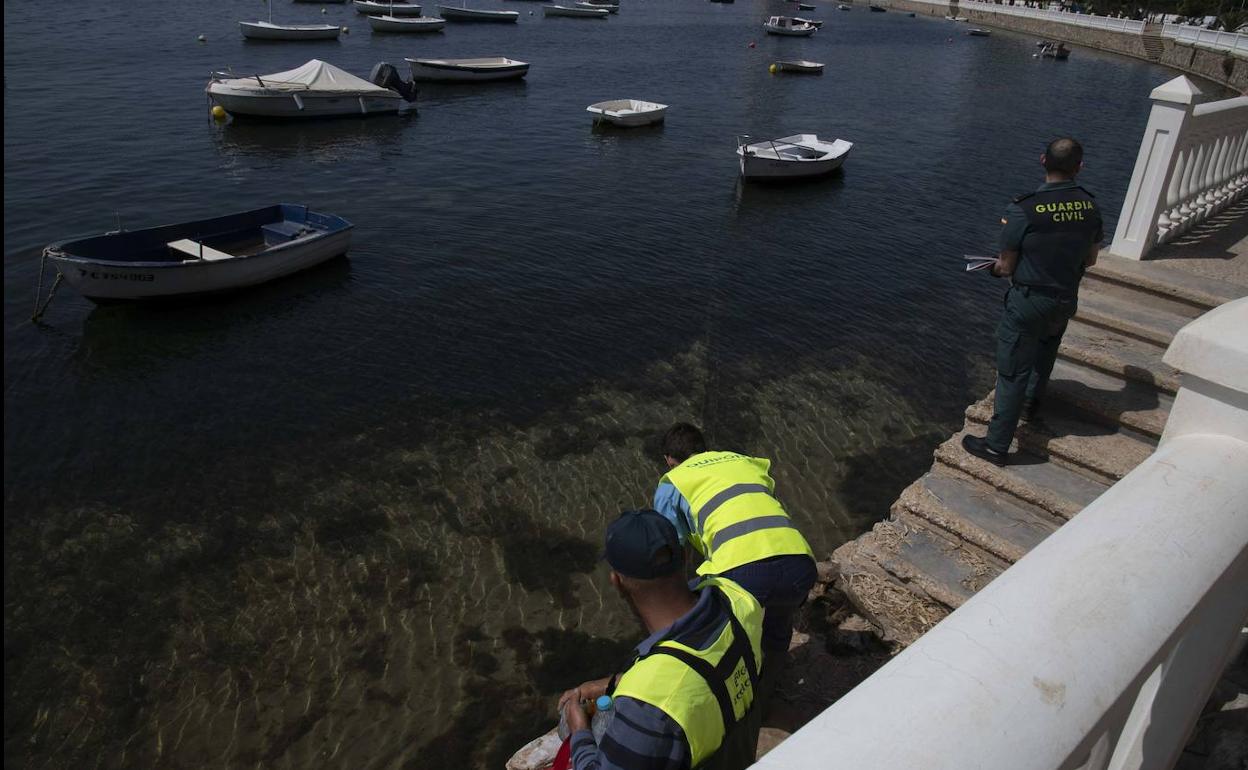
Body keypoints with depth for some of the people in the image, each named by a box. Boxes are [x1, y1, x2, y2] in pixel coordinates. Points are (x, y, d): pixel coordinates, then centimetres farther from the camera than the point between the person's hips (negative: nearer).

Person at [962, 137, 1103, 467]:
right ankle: (1032, 403, 53)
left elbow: (1006, 267, -14)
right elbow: (1090, 260, 8)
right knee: (1045, 349, 32)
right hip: (1066, 300, 5)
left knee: (1013, 372, 2)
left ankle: (997, 445, 9)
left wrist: (997, 267, 9)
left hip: (1028, 302, -5)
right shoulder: (1090, 207, -4)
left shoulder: (1023, 210, -21)